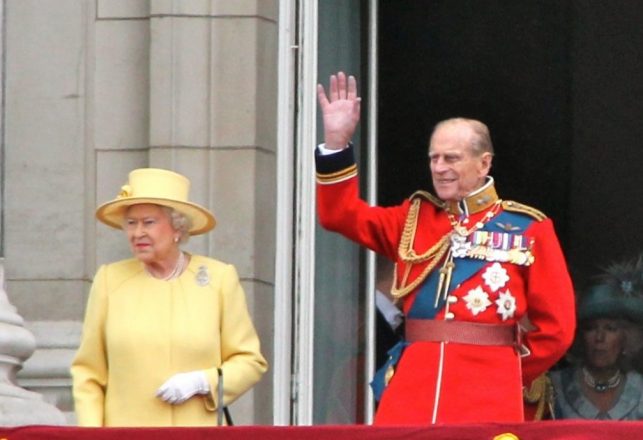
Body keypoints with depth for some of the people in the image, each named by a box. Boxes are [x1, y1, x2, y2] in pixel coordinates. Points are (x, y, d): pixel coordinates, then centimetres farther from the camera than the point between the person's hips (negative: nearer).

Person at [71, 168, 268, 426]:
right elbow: (87, 372, 11)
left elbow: (250, 361, 10)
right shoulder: (110, 280, 10)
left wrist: (202, 383, -6)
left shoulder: (219, 279, 7)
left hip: (199, 434, 0)